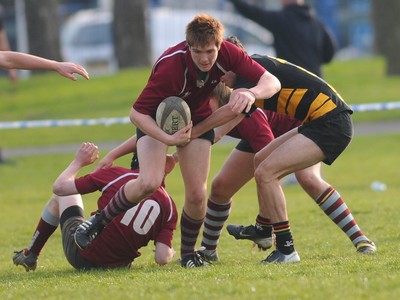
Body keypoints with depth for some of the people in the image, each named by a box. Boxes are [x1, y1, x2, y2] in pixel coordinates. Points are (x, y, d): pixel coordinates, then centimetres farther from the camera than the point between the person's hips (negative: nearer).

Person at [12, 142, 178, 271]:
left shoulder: (114, 175, -17)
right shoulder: (170, 207, -12)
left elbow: (59, 187, -8)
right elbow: (162, 258, -16)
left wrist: (79, 161, 9)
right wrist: (170, 252, 8)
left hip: (80, 256, -2)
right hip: (119, 264, 2)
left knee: (61, 197, 25)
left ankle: (30, 255, 43)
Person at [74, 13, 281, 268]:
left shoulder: (227, 54, -26)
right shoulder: (171, 66, -38)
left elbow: (272, 82, -23)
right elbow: (137, 113, -31)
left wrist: (251, 93, -45)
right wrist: (168, 139, -42)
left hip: (197, 120, 4)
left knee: (197, 194, -6)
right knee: (150, 182, -27)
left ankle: (188, 254, 19)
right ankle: (99, 222, -4)